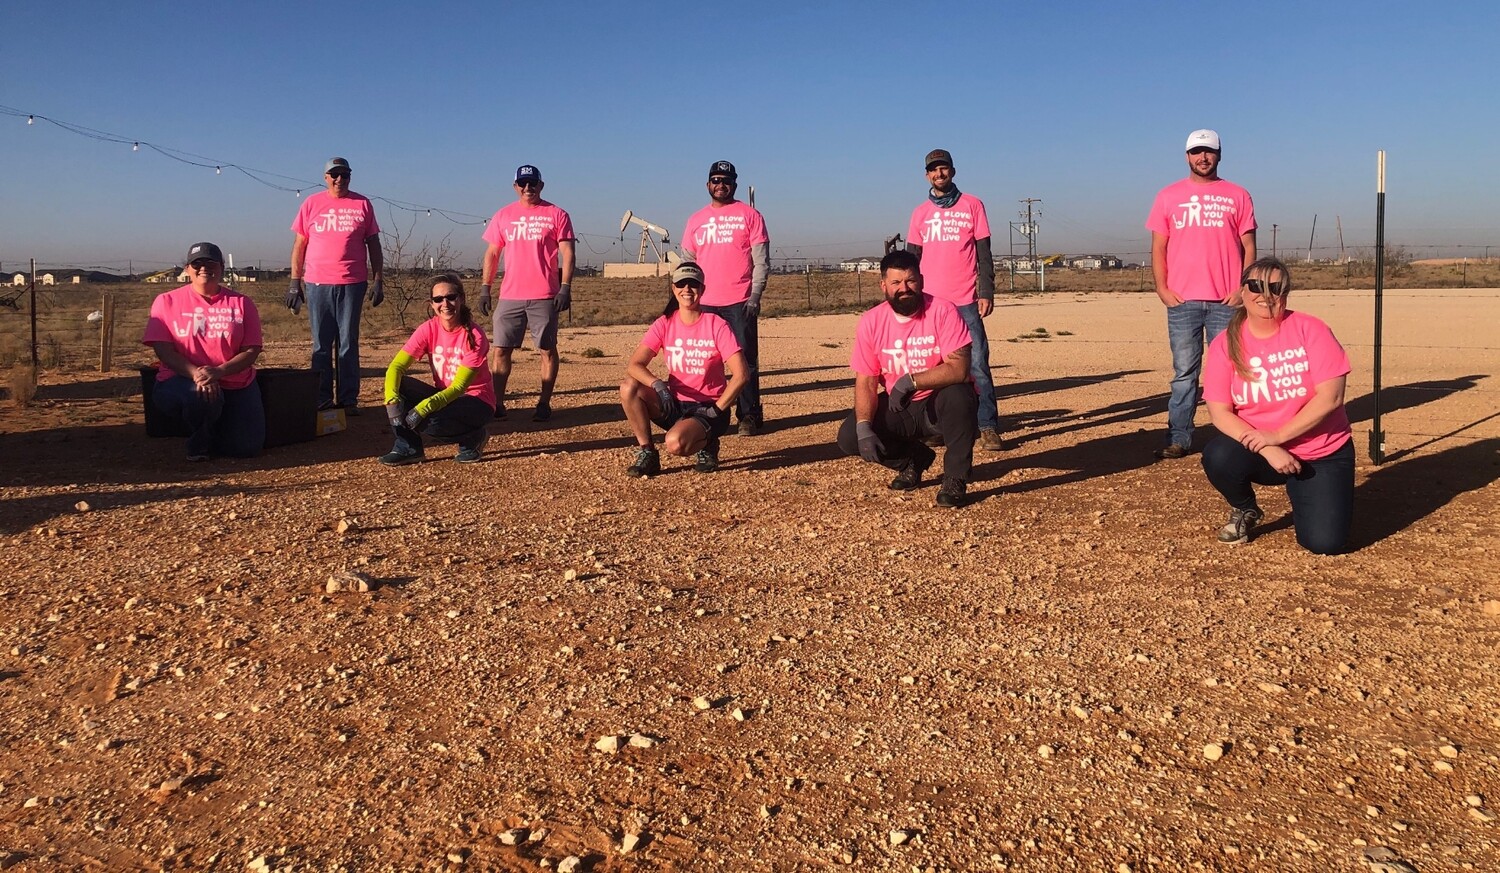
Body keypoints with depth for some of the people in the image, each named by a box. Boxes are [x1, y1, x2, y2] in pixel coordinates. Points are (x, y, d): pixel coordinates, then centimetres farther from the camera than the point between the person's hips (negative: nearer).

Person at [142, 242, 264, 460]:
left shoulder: (241, 303, 6)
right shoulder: (167, 301, 5)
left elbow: (251, 350, -1)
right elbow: (163, 349, -5)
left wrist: (219, 372, -21)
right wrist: (196, 373, -24)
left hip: (237, 385, 2)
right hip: (182, 381, -2)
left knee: (247, 447, -15)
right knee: (203, 396, -39)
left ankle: (210, 431, 23)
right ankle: (199, 440, -2)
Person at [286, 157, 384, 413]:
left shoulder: (362, 204, 8)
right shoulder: (311, 204, 8)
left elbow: (373, 245, 9)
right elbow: (299, 244, 9)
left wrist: (378, 280, 2)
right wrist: (295, 281, 3)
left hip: (353, 284, 0)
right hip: (317, 284, 1)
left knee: (349, 343, 3)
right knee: (321, 344, 3)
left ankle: (348, 399, 5)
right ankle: (322, 399, 7)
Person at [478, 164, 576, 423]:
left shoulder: (556, 215, 2)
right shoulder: (503, 215, 12)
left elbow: (567, 254, -1)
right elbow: (492, 253, 14)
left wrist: (565, 288, -11)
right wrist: (485, 288, 7)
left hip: (544, 296, -3)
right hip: (509, 296, 3)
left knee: (547, 350, 1)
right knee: (501, 350, 1)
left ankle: (544, 403, 9)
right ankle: (497, 404, 6)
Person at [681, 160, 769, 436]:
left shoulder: (749, 215, 4)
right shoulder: (696, 220, 14)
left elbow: (761, 260, -1)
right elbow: (688, 262, 16)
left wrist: (755, 296, -10)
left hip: (740, 302, -3)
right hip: (705, 303, 4)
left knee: (746, 360, -3)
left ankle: (749, 416, 1)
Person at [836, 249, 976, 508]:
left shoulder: (943, 311, -17)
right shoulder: (870, 322, -7)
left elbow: (959, 368, -26)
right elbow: (866, 381, -7)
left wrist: (911, 381, -37)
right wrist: (864, 427, -22)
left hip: (940, 404, -3)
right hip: (898, 409, 4)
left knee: (958, 396, -37)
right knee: (849, 437, -16)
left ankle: (956, 479, -14)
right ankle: (913, 459, 13)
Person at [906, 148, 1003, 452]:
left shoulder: (972, 205, 7)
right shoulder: (919, 213, 13)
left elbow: (984, 253, 3)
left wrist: (986, 293, -6)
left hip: (966, 301, -2)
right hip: (930, 301, 2)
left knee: (977, 364, -7)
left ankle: (988, 427, -5)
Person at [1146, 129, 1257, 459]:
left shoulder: (1237, 196, 9)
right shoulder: (1169, 196, 10)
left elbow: (1248, 247, 6)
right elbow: (1158, 247, 7)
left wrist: (1243, 289, -5)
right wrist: (1162, 289, -4)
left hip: (1227, 300, 0)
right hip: (1182, 300, 0)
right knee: (1184, 373, 2)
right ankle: (1178, 439, 4)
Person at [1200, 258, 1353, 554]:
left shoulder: (1310, 329, -11)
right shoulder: (1225, 344, -8)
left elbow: (1331, 396, -17)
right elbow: (1220, 412, -13)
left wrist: (1277, 435, -23)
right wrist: (1268, 449, -25)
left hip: (1322, 454, -1)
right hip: (1260, 449, 1)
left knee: (1324, 543, -16)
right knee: (1217, 458, -32)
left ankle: (1303, 496, 22)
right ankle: (1245, 511, 3)